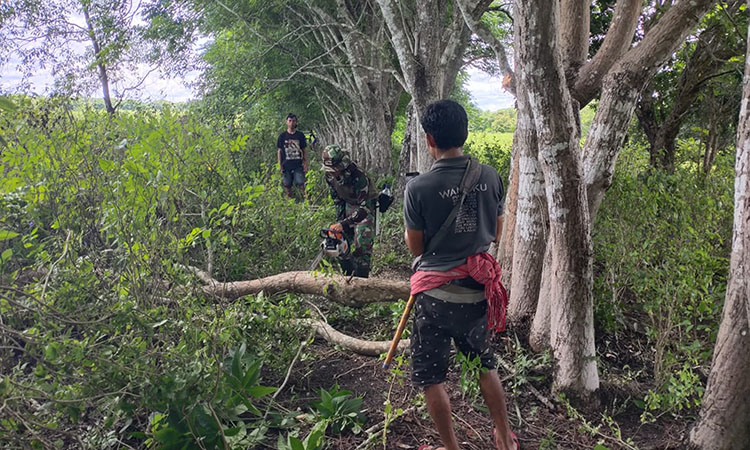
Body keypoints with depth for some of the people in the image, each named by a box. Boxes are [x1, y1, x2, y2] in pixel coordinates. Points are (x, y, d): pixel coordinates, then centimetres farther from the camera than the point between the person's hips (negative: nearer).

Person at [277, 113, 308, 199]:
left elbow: (304, 150, 9)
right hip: (286, 166, 1)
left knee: (300, 184, -10)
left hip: (298, 165, -1)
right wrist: (280, 166, 1)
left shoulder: (300, 135, 6)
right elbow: (279, 151, 8)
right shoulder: (282, 136, 6)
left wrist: (305, 164, 2)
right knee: (287, 185, 3)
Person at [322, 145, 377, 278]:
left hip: (365, 208, -7)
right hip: (348, 206, 7)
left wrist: (344, 224, -38)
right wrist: (339, 221, -4)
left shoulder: (358, 177, -33)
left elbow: (364, 208, -33)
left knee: (361, 245, -14)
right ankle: (348, 276, 20)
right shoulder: (330, 176, -11)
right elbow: (337, 199, 3)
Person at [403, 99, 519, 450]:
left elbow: (415, 248, -6)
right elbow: (496, 233, 8)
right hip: (479, 288, 5)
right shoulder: (490, 177, -4)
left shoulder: (418, 188, -16)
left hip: (437, 292, -5)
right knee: (484, 362, 25)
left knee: (429, 375, 13)